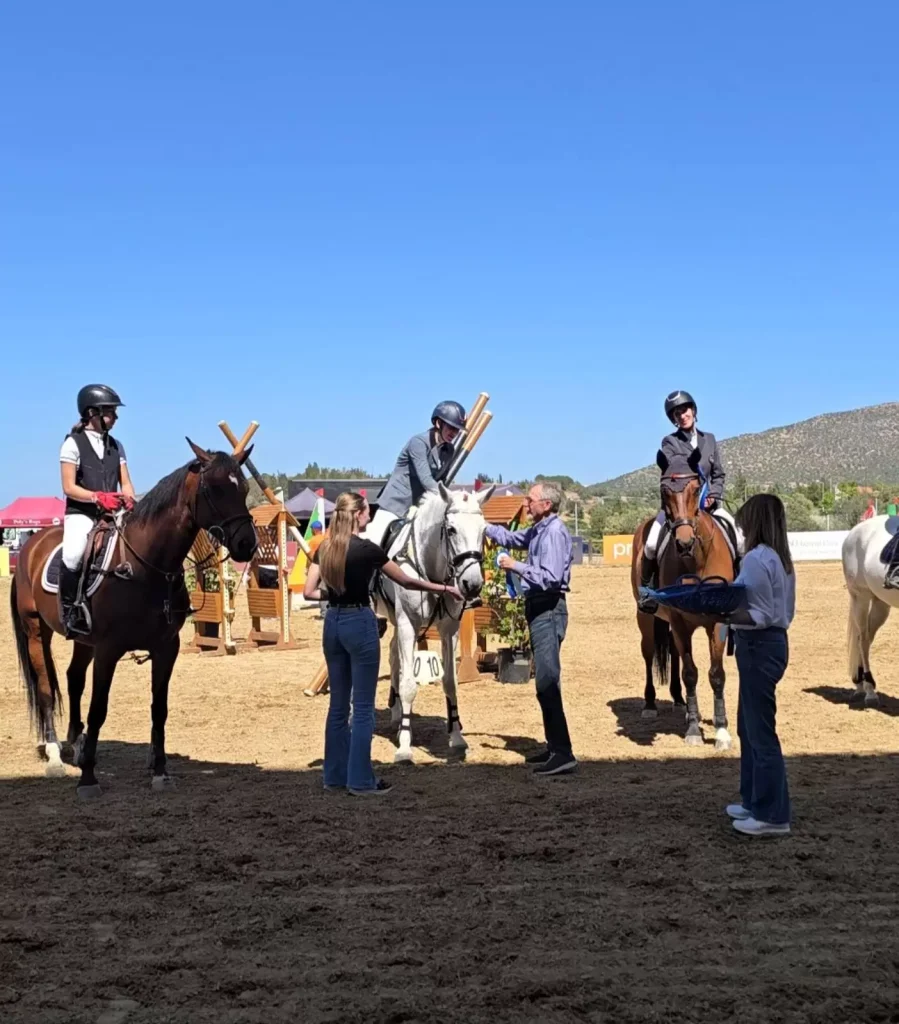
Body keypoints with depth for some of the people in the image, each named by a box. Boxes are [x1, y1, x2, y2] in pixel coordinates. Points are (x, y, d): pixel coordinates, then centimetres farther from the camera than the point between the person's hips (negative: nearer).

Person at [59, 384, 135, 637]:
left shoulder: (116, 445, 14)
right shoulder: (73, 443, -1)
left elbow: (126, 483, 13)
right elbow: (69, 488, -6)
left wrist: (130, 502, -8)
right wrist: (98, 497, -21)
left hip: (114, 513, 5)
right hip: (81, 513, -5)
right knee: (73, 556, -31)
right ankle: (69, 610, -15)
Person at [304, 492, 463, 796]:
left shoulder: (324, 548, 4)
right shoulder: (366, 549, -13)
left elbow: (308, 592, 3)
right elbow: (406, 581, -6)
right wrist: (444, 588, 6)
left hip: (333, 623, 7)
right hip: (359, 623, -7)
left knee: (338, 703, 13)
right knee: (363, 706, 0)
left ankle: (335, 775, 19)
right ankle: (361, 780, 4)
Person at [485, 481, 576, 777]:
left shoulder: (554, 532, -17)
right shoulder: (539, 530, 12)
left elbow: (550, 578, -25)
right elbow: (510, 537, 29)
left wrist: (516, 566, -17)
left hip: (548, 610, -10)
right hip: (538, 608, 10)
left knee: (547, 681, -12)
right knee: (545, 680, 15)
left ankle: (563, 754, -12)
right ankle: (554, 746, 23)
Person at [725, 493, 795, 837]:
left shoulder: (756, 559, -17)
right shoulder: (779, 558, 12)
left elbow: (761, 616, -20)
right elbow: (777, 609, 14)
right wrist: (726, 603, 15)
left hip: (759, 647, -10)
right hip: (772, 643, 10)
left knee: (761, 732, -3)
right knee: (749, 726, 19)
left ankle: (773, 815, 4)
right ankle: (755, 801, 28)